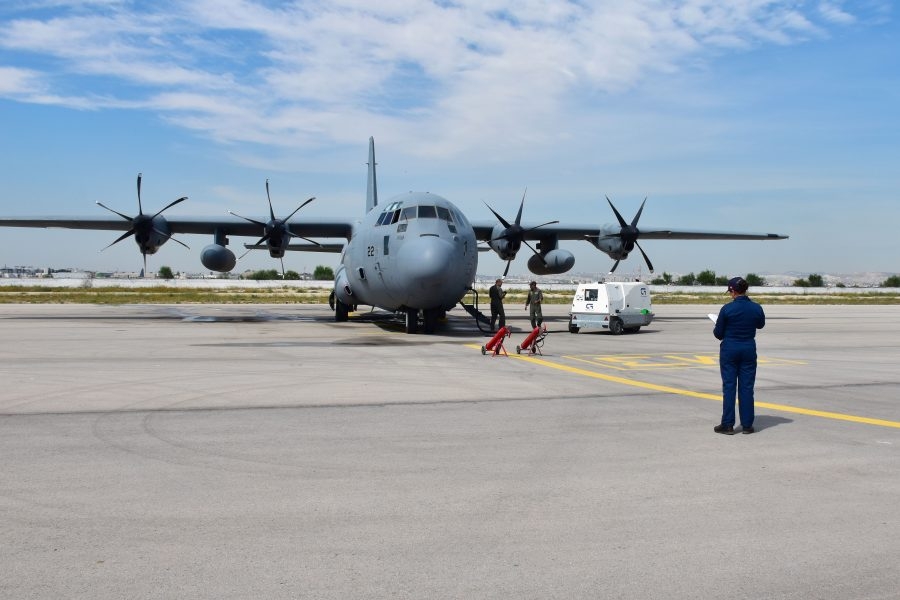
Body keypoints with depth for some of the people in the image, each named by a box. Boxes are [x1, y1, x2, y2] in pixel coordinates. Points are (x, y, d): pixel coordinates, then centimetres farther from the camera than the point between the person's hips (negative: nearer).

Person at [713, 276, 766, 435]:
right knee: (747, 387, 8)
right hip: (749, 349, 3)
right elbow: (761, 325, 16)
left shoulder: (727, 309, -14)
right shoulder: (756, 308, -4)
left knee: (729, 386, 3)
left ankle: (728, 425, 5)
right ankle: (747, 424, 11)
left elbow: (718, 333, -7)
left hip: (729, 349, -3)